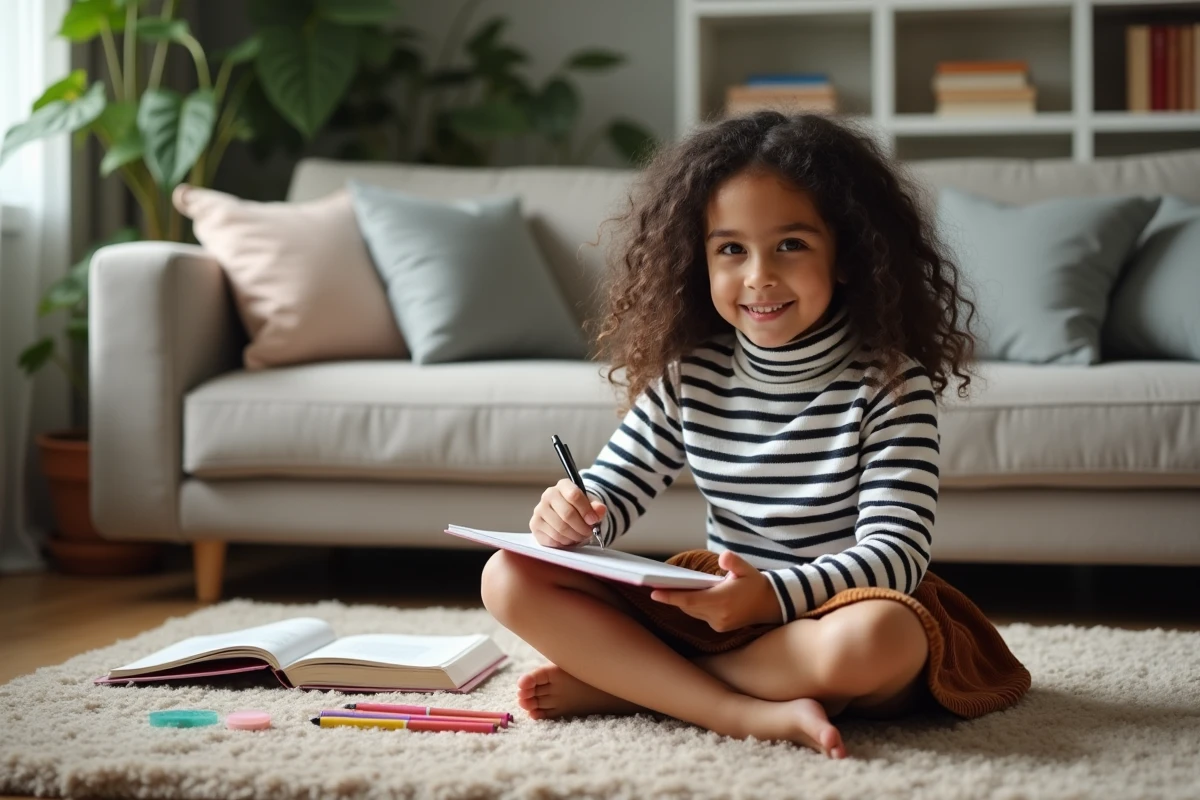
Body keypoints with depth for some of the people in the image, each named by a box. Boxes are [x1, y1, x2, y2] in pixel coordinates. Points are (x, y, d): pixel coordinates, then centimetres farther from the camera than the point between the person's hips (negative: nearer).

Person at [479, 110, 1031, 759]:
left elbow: (897, 551, -19)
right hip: (712, 607, 4)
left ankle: (624, 680, -20)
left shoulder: (887, 379, -12)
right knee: (510, 578, -11)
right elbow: (612, 491, 7)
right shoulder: (687, 375, 0)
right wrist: (573, 515, -18)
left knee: (877, 638, -41)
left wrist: (773, 595, -35)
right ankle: (750, 713, -25)